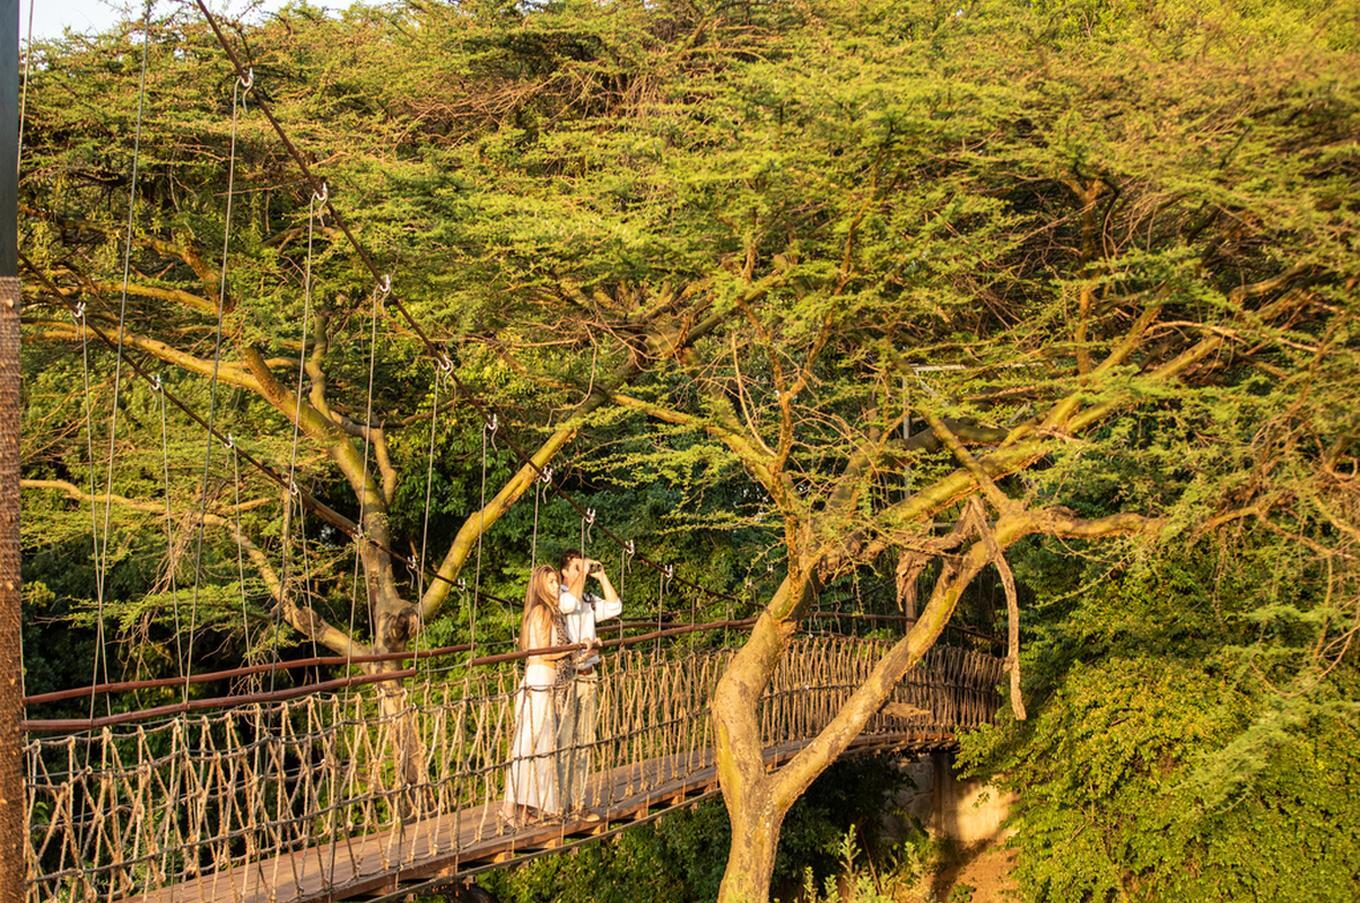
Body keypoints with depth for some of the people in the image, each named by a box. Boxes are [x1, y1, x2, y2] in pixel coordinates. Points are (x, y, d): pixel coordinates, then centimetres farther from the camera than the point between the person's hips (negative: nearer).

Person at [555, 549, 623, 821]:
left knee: (584, 743, 9)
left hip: (588, 677, 7)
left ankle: (577, 803, 16)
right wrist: (583, 572, -12)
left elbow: (614, 607, 11)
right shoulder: (557, 596, -4)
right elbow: (569, 602, -24)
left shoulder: (589, 600, 17)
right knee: (562, 743, -7)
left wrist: (601, 576, 8)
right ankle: (558, 805, -3)